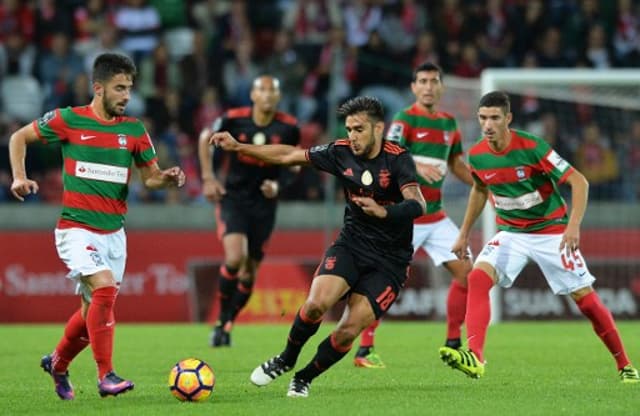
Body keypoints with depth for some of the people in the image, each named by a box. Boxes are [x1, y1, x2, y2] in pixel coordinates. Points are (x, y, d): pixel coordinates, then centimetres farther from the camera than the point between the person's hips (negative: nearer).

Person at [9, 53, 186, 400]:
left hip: (113, 233, 5)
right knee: (104, 289, -25)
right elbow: (19, 138, 7)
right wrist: (19, 177, -5)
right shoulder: (68, 120, -5)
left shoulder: (134, 130, 4)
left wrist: (168, 178, -14)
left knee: (93, 309, 11)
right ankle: (105, 376, -19)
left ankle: (57, 363, 38)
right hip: (76, 228, -5)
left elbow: (150, 177, 8)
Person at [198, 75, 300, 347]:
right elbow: (206, 138, 7)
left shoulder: (289, 128, -8)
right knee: (235, 258, -23)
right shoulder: (234, 120, -11)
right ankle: (221, 319, -4)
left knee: (249, 272, 6)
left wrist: (278, 184, -9)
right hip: (233, 198, -2)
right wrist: (208, 178, 0)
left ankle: (227, 325, 27)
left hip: (264, 203, 2)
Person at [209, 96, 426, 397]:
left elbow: (418, 205, -31)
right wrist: (238, 147, 4)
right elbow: (288, 155, 7)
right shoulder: (342, 152, -4)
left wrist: (383, 211, -50)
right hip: (351, 244, 3)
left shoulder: (397, 159, -17)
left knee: (349, 331, -12)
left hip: (389, 260, -3)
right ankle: (286, 360, 4)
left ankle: (305, 378, 14)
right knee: (317, 303, -23)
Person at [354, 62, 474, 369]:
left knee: (466, 272, 0)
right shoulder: (405, 119, -9)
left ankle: (453, 345, 12)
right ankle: (364, 350, -3)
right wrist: (417, 166, -40)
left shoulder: (449, 123, 12)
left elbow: (456, 165, 23)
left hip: (435, 215, 7)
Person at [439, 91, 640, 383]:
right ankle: (474, 358, -33)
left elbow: (579, 182, -19)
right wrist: (464, 233, 19)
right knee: (477, 278, -23)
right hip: (510, 233, 4)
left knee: (585, 298, -5)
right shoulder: (476, 156, -6)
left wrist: (574, 225, -31)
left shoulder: (532, 147, -21)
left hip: (551, 231, -4)